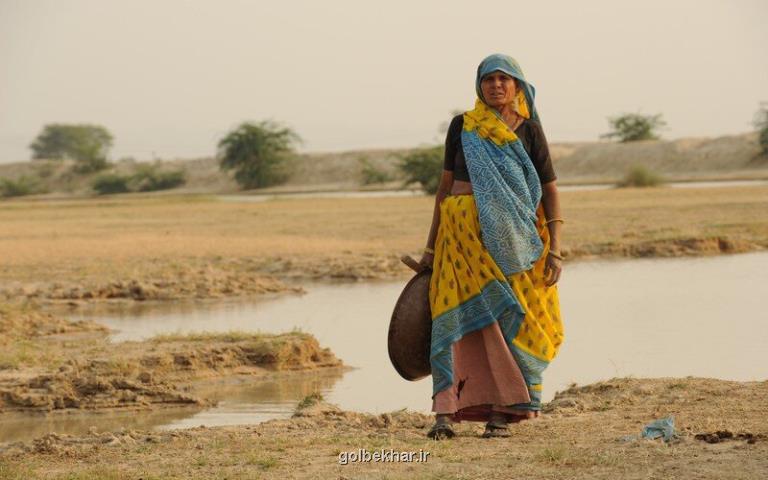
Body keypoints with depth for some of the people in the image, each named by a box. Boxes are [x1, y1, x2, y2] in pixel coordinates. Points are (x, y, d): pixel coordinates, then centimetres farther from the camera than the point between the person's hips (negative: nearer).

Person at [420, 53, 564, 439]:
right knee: (458, 318, -8)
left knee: (510, 320, -1)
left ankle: (501, 411, 5)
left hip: (513, 238, 0)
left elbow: (550, 190, 3)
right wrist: (431, 246, 13)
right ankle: (445, 411, -12)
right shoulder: (462, 127, 8)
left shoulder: (529, 130, 4)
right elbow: (446, 185, 13)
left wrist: (555, 250, -6)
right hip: (464, 233, 1)